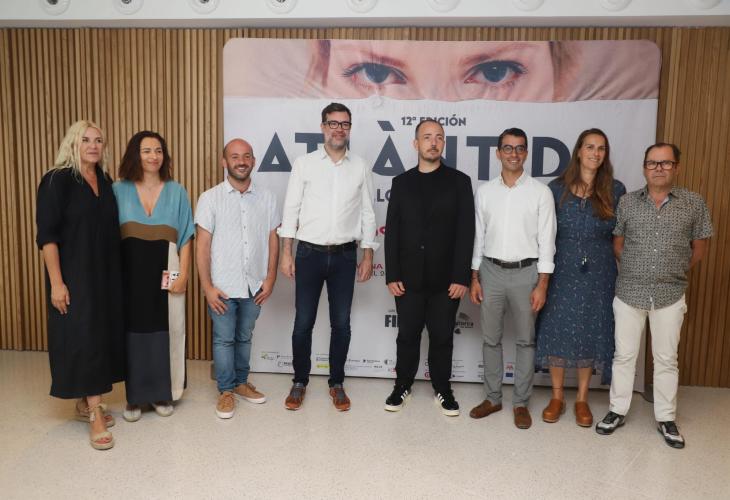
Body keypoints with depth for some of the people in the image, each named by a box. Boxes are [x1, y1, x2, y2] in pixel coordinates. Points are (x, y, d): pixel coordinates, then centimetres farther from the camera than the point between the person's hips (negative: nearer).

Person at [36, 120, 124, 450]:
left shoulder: (106, 182, 9)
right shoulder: (57, 181, -9)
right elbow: (47, 235, -12)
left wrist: (114, 274, 11)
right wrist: (56, 282, -17)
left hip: (105, 274, 6)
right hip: (74, 275, -6)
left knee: (102, 334, 10)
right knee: (83, 337, -4)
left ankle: (85, 402, 26)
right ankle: (95, 415, 3)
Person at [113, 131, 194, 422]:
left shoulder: (176, 191, 6)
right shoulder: (119, 190, 5)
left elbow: (185, 238, 3)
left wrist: (183, 274, -6)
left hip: (165, 272, 1)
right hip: (130, 272, 0)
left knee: (165, 331, 5)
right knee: (133, 331, 3)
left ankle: (162, 394, 21)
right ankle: (134, 397, 18)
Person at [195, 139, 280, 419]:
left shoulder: (266, 198, 3)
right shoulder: (210, 198, -5)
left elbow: (273, 240, 5)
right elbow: (202, 245, -6)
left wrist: (270, 279, -1)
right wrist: (207, 287, -10)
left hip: (254, 286, 3)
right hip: (223, 287, -2)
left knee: (244, 337, 16)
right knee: (224, 339, 7)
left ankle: (240, 382, 33)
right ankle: (226, 390, 22)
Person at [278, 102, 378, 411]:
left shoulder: (360, 167, 5)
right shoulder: (304, 164, 1)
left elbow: (367, 214, 8)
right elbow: (291, 210, 0)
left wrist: (368, 255, 4)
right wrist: (286, 253, -6)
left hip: (345, 256, 1)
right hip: (310, 254, -1)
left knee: (341, 323, 8)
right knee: (303, 322, 5)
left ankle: (336, 383, 24)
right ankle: (300, 382, 23)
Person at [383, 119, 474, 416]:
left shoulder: (459, 182, 1)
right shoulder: (401, 182, 6)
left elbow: (466, 232, -4)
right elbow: (392, 232, 4)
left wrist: (461, 277, -10)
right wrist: (392, 275, -3)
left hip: (446, 278, -1)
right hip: (409, 277, 1)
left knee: (442, 337, 10)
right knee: (407, 335, 10)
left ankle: (442, 388, 26)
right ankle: (403, 385, 27)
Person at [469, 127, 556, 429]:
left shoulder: (540, 192, -3)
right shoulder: (485, 191, 4)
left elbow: (546, 240, -4)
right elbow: (478, 237, 7)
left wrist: (542, 284, -9)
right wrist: (474, 277, 3)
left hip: (525, 272, -2)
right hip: (491, 271, 2)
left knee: (525, 340, 7)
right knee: (490, 338, 10)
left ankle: (521, 403, 20)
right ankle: (493, 398, 24)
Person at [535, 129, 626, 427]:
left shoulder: (615, 191, 1)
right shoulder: (557, 189, -1)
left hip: (598, 275, 1)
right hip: (562, 272, 0)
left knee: (591, 333, 7)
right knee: (557, 331, 4)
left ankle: (582, 399, 23)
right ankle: (557, 397, 22)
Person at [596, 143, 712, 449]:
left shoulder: (694, 203, -1)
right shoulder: (627, 202, 1)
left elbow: (700, 245, 7)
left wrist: (677, 272, 7)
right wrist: (633, 270, 7)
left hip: (670, 296, 0)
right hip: (628, 293, 1)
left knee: (666, 359, 9)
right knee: (624, 355, 9)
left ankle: (666, 419, 22)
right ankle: (618, 411, 22)